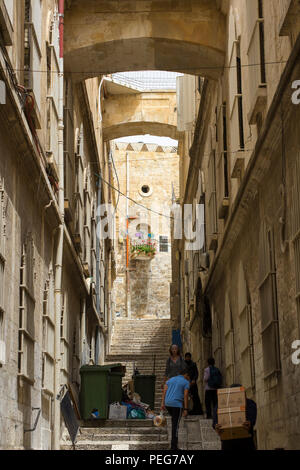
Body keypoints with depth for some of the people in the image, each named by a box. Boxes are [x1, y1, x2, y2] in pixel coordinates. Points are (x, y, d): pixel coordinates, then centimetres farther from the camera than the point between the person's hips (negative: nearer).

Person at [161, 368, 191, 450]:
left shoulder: (171, 379, 19)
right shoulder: (186, 382, 3)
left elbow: (164, 391, 9)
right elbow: (185, 396, -6)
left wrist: (162, 403, 6)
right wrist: (185, 409, -7)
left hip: (167, 403, 5)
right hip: (177, 404, -5)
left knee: (174, 420, 27)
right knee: (175, 424, -2)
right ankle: (174, 446, -3)